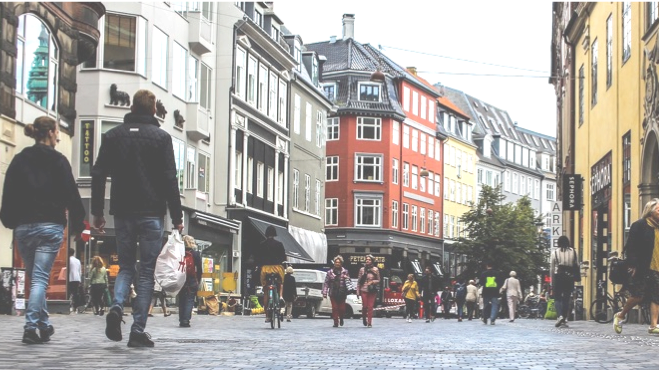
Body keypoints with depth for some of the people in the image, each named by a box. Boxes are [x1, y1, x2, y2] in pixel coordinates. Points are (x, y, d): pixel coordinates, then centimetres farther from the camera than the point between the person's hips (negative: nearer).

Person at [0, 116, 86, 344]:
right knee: (40, 278, -7)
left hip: (23, 227, 4)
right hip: (51, 227, -4)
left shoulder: (19, 160, 8)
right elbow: (71, 195, -4)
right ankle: (31, 326, -18)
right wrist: (77, 225, 3)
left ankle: (43, 325, 19)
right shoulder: (58, 161, -3)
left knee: (35, 278, 15)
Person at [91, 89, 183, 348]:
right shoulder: (160, 137, -2)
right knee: (147, 271, 3)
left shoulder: (113, 135, 7)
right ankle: (138, 331, -1)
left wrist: (97, 212, 9)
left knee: (126, 265, 16)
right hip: (151, 214, -3)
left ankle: (116, 307, -11)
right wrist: (177, 217, -3)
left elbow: (98, 175, 4)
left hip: (122, 212, 3)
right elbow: (170, 179, -7)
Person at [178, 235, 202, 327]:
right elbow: (199, 269, -2)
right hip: (192, 281, -2)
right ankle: (186, 320, -12)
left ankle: (181, 321, 13)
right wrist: (198, 281, 9)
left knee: (181, 301, 12)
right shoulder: (195, 254, -4)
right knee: (190, 300, -1)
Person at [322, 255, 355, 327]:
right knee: (335, 308, -3)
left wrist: (351, 289, -15)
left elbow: (348, 281, 3)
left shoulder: (345, 272, 5)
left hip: (342, 294, 0)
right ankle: (336, 322, 5)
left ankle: (341, 319, 30)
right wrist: (324, 292, 0)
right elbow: (326, 283, 5)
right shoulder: (330, 272, 4)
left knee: (342, 308, 2)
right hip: (333, 294, 0)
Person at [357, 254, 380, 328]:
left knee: (370, 307, -3)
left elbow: (378, 280, 8)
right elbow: (359, 281, 8)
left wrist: (372, 282, -12)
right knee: (364, 306, -2)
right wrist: (358, 291, 4)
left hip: (372, 291, 0)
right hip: (364, 290, 0)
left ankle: (369, 322, 1)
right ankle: (364, 318, 25)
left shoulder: (375, 269, 2)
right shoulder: (362, 269, 5)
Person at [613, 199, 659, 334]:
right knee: (638, 296, -5)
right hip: (642, 269, -6)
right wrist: (633, 265, -16)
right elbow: (631, 247, -10)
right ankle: (620, 316, 17)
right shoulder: (639, 225, -5)